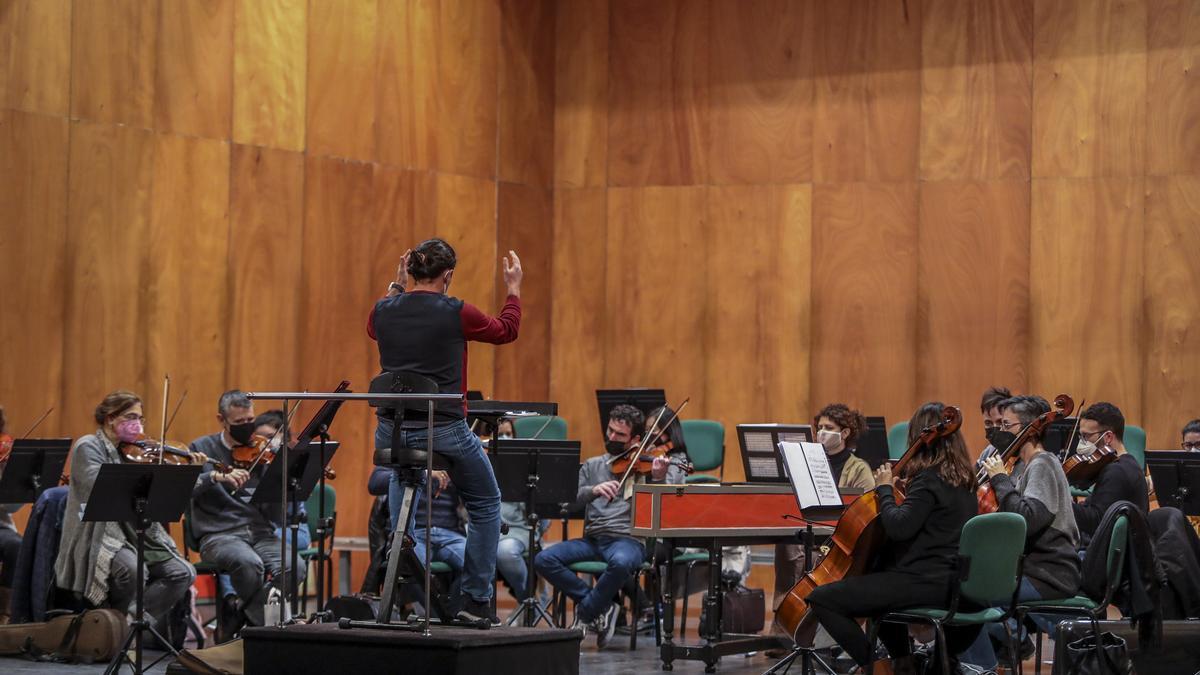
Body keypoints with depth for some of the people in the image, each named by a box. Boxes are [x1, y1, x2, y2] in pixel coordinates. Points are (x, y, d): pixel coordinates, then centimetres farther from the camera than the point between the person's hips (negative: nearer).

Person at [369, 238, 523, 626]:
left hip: (391, 431, 4)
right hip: (444, 430, -4)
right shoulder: (456, 313, -9)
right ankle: (475, 599, 14)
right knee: (486, 505, 16)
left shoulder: (384, 311, 1)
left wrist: (396, 286, 31)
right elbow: (506, 331, 10)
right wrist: (514, 288, 24)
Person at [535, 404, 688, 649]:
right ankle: (600, 607, -8)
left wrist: (659, 479, -23)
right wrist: (593, 490, -14)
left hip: (629, 539, -4)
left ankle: (586, 614, -12)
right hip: (592, 540, 4)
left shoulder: (646, 465, 8)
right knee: (544, 560, -21)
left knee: (620, 562, -40)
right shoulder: (592, 466, 19)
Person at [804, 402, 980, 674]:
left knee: (822, 599, -13)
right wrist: (904, 489, 20)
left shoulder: (929, 479, -14)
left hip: (925, 582, -10)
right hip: (950, 579, 10)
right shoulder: (961, 478, 14)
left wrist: (885, 488, -9)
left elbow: (898, 527, -24)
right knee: (877, 571, 39)